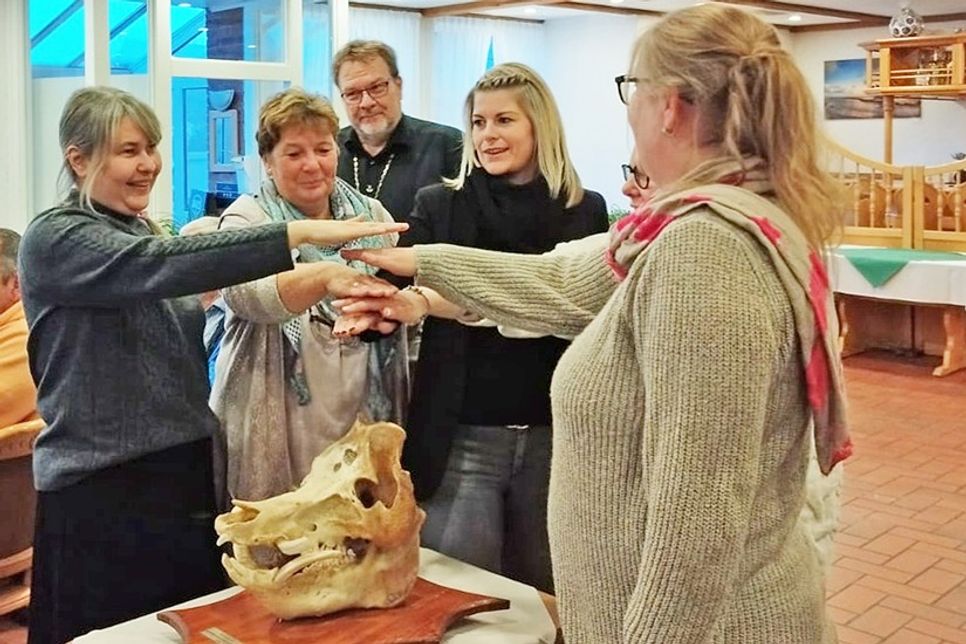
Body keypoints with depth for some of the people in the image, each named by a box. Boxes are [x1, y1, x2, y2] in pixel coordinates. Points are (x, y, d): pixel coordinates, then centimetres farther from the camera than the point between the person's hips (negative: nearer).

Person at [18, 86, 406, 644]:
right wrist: (299, 233, -35)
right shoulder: (55, 239, -9)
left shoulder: (144, 235, 14)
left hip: (187, 472, 7)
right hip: (103, 490, -7)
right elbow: (156, 267, -29)